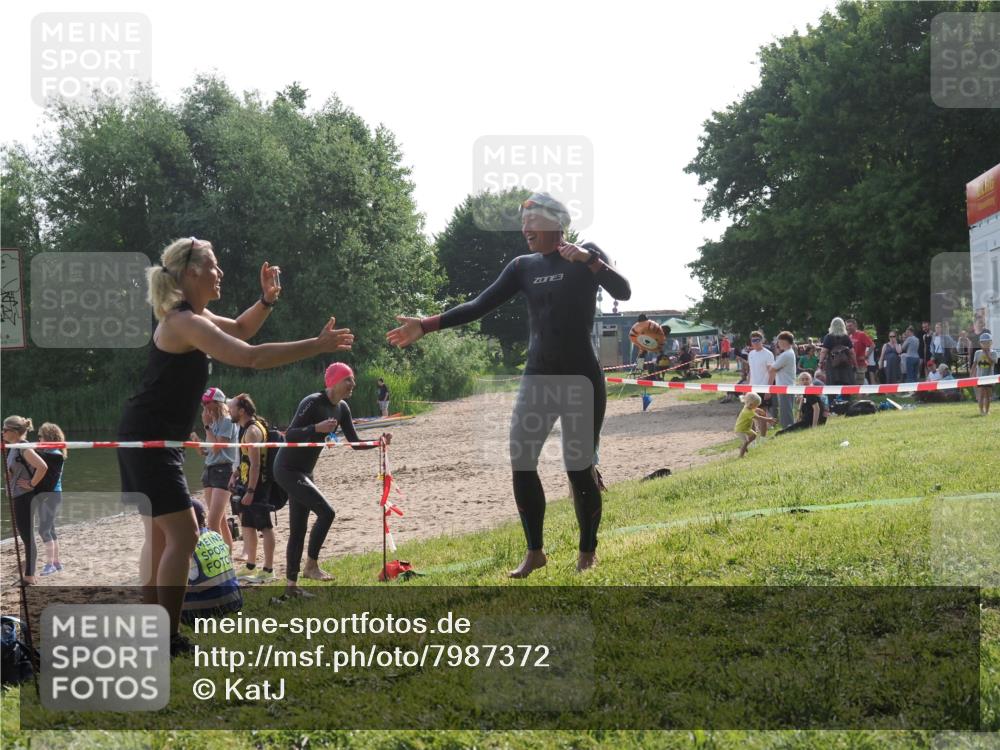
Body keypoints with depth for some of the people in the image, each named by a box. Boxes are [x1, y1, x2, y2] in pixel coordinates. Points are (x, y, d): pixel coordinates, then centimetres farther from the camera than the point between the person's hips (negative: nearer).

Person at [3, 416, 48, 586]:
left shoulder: (24, 449, -17)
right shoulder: (13, 448, 11)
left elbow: (42, 467, -31)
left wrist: (32, 484, -20)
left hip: (25, 497, -10)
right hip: (18, 497, 10)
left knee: (28, 537, -3)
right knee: (25, 537, 15)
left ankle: (29, 577, 3)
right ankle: (29, 574, 23)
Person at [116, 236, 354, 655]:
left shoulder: (192, 316, 11)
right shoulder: (184, 322, -20)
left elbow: (240, 331, 28)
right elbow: (251, 357, -30)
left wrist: (267, 299, 8)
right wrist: (318, 345, -27)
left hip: (152, 440, 11)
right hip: (149, 440, -11)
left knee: (161, 536, 15)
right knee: (182, 536, -10)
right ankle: (167, 641, -8)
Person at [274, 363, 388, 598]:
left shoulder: (341, 409, 6)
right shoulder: (313, 402, -19)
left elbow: (355, 443, 8)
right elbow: (290, 434, -24)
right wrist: (317, 428, -38)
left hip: (303, 472, 9)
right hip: (287, 469, -9)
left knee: (298, 530, 10)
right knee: (326, 512, -20)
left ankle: (291, 585, 16)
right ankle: (311, 565, -8)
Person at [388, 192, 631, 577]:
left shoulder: (588, 253, -3)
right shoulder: (523, 266, 9)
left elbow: (623, 292, -18)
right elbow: (479, 306, 4)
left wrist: (587, 261, -32)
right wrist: (426, 325, -4)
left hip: (581, 379, -4)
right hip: (537, 378, 5)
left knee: (579, 468, -3)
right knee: (521, 464, -2)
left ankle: (587, 551, 16)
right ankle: (534, 552, 11)